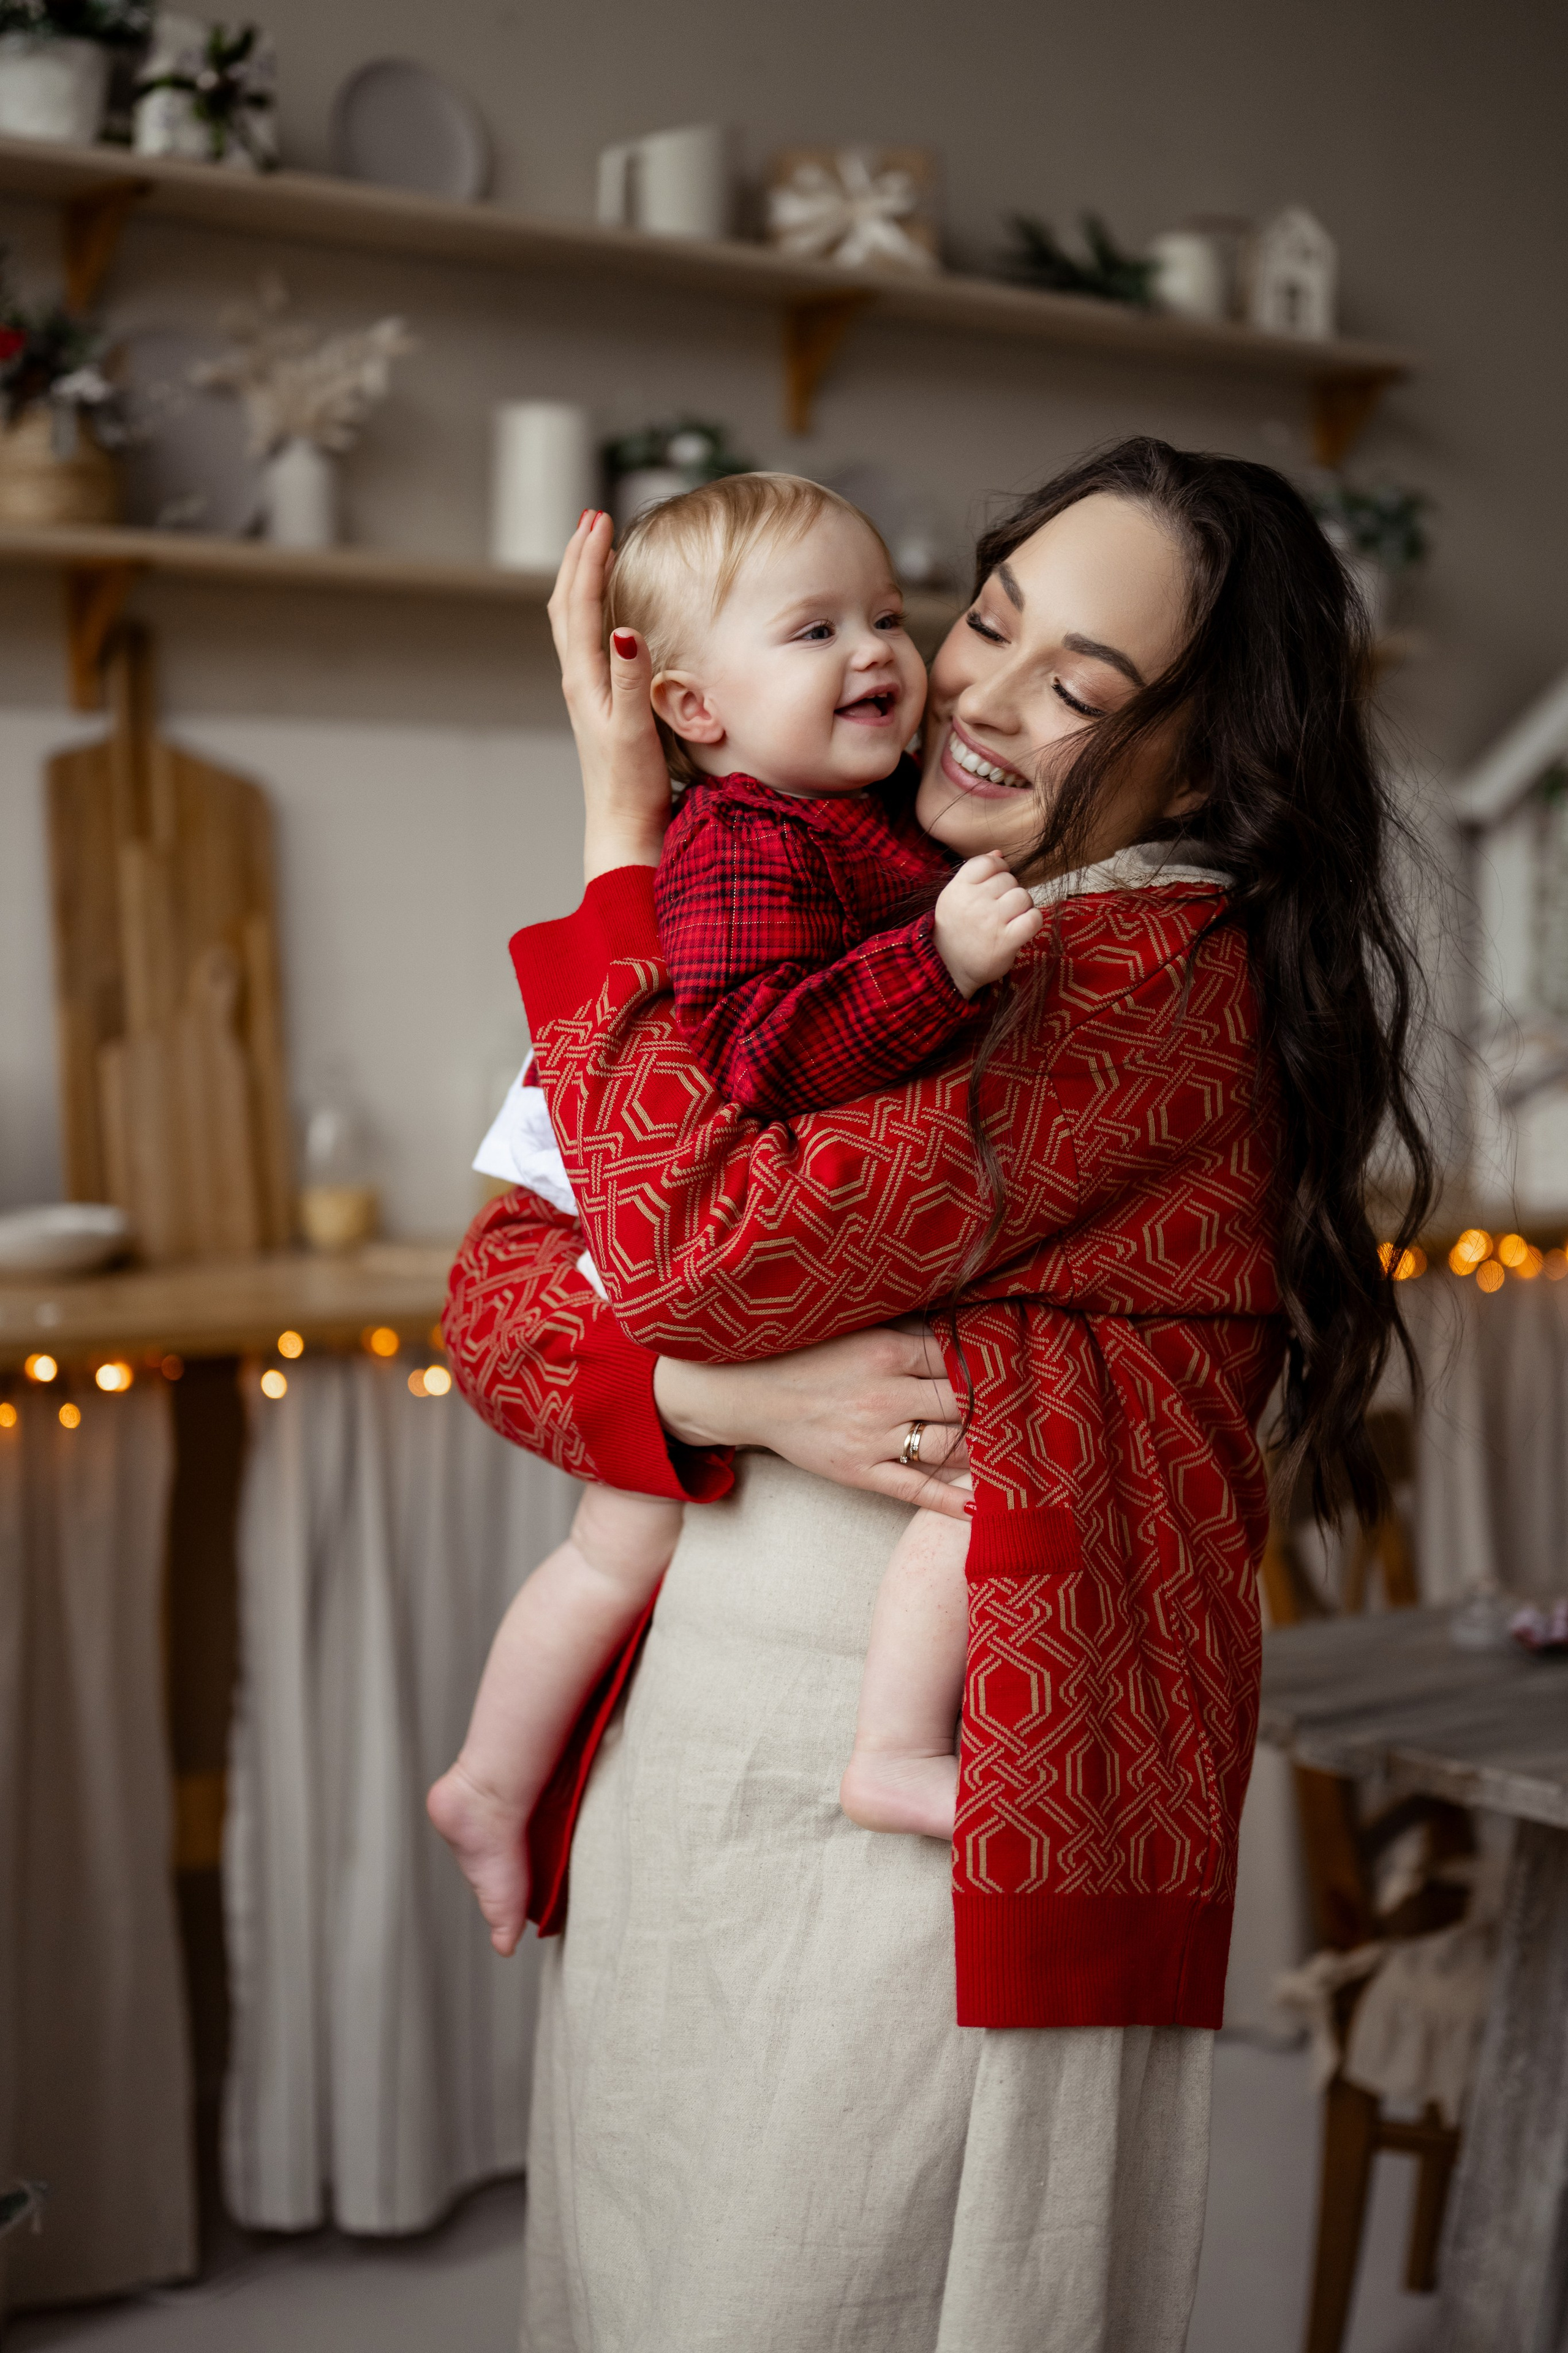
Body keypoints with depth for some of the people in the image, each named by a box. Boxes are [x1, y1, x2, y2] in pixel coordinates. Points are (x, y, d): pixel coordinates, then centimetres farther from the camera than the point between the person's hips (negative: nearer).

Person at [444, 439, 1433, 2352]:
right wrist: (729, 1397, -18)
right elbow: (499, 1280, 3)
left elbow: (691, 1246, -22)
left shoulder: (1167, 973, -13)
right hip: (663, 1776, 7)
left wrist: (623, 828, -11)